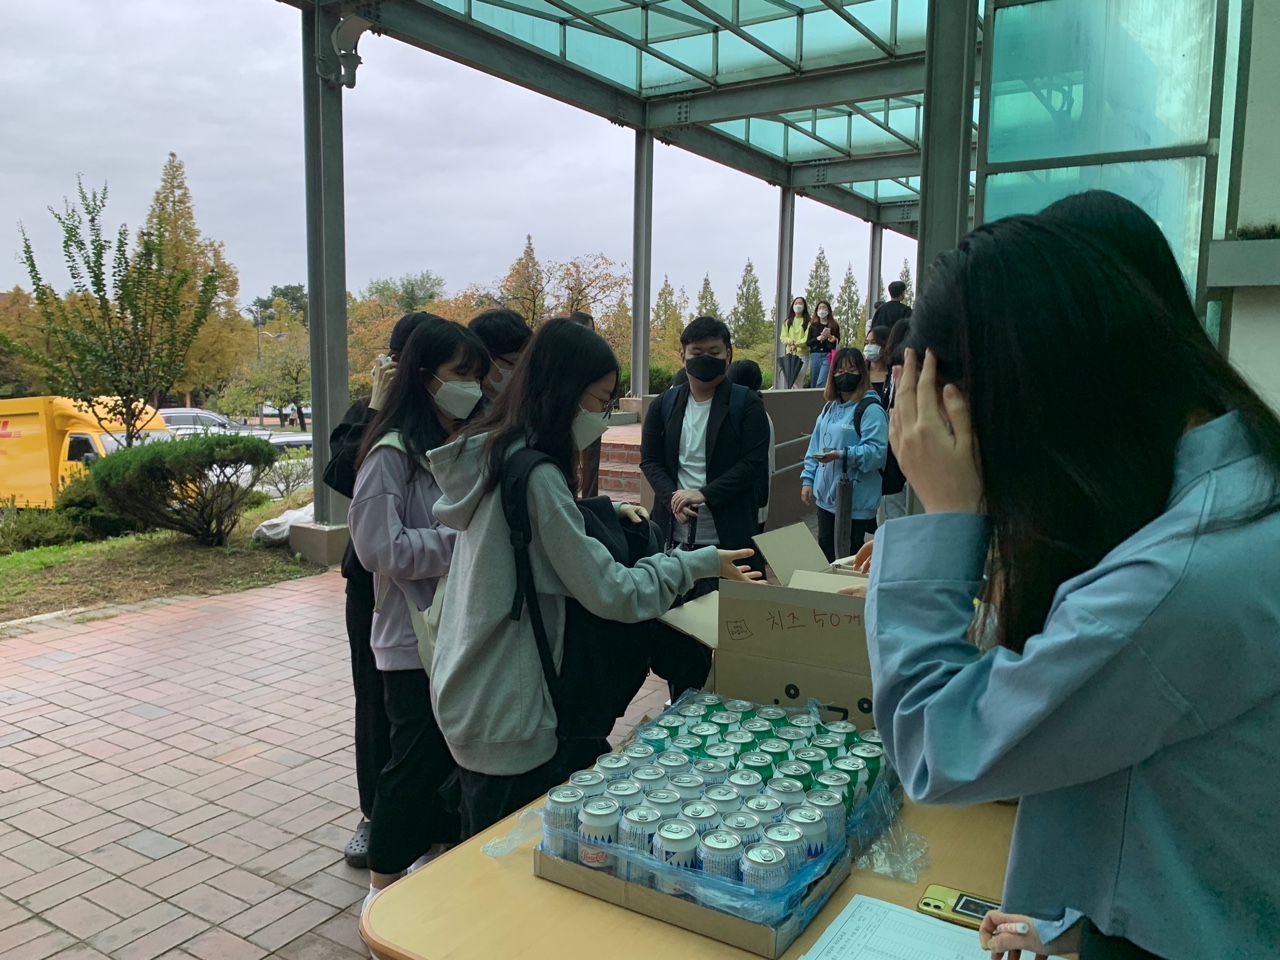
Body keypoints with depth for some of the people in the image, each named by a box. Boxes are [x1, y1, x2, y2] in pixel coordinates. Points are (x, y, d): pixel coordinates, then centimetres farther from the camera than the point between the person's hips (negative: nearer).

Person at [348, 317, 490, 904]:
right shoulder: (393, 452, -15)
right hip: (416, 638, -7)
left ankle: (435, 855, 37)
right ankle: (383, 890, 23)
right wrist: (463, 538, -21)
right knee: (416, 760, 2)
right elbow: (381, 547, -22)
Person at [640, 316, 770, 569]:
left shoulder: (747, 404, 0)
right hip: (673, 533, 3)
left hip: (730, 534, -2)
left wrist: (704, 494, -18)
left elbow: (754, 462, -8)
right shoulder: (664, 405, 9)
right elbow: (650, 460, 6)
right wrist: (673, 498, -12)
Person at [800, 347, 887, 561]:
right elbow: (815, 446, 15)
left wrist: (842, 455, -32)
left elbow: (876, 451, -22)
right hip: (826, 496, 8)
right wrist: (807, 479, 8)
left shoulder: (871, 409, -13)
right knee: (825, 551, 17)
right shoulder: (829, 408, 13)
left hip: (855, 501, -8)